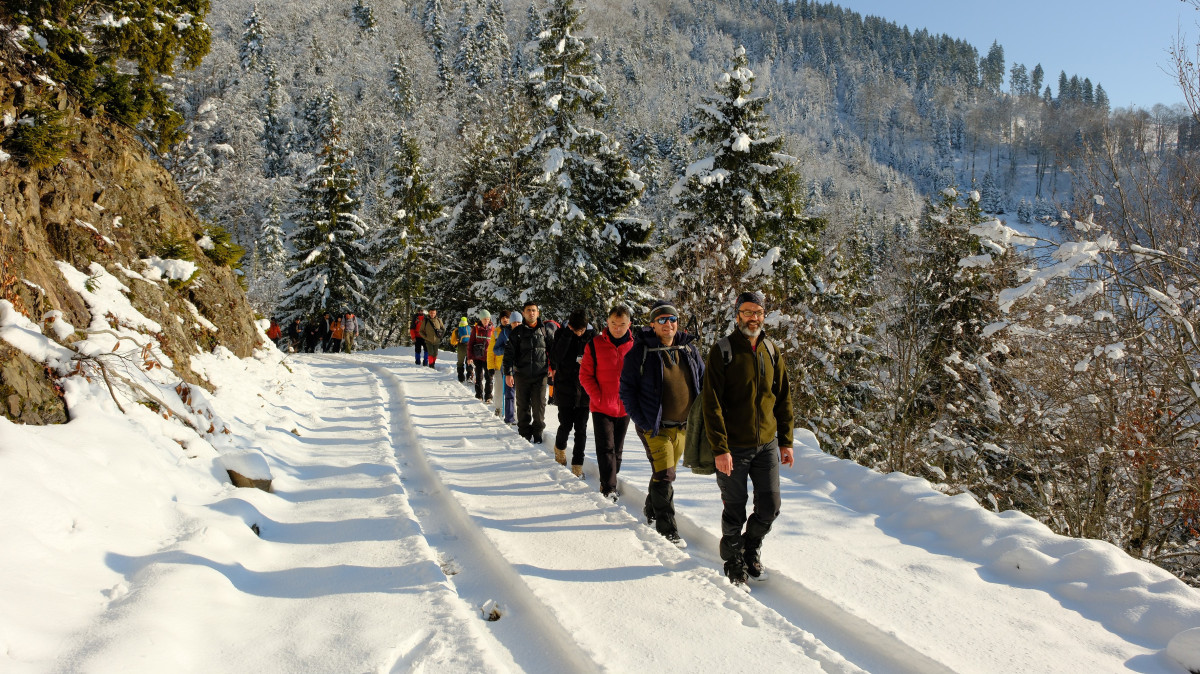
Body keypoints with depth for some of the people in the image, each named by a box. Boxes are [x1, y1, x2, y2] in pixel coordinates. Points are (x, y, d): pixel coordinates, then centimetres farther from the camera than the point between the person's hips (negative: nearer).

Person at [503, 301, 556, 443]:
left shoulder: (545, 330, 6)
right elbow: (509, 353, 1)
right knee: (523, 406, 6)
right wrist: (508, 373, -6)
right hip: (521, 375, 0)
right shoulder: (517, 332, 4)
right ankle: (524, 433, 16)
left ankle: (537, 433, 9)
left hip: (540, 375, 0)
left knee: (539, 405, -2)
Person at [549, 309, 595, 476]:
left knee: (581, 428, 2)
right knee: (566, 425, 3)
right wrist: (568, 334, -21)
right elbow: (555, 357, -18)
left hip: (584, 390, 1)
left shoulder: (592, 335, -1)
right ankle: (560, 447, 35)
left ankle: (577, 464, 9)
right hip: (565, 388, -1)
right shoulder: (562, 334, -4)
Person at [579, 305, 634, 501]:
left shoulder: (635, 346, 1)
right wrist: (598, 398, -10)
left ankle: (610, 481, 27)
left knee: (617, 449, 13)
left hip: (625, 409, 3)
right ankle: (609, 488, -5)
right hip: (601, 408, -3)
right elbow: (585, 375, -2)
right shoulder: (595, 345, -5)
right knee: (605, 448, -7)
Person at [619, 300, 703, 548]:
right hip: (655, 427, -5)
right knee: (664, 475, -9)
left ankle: (651, 509, 41)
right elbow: (627, 388, -6)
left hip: (683, 426, 5)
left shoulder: (689, 349, 4)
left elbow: (703, 379, 15)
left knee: (665, 473, 17)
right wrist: (640, 420, -12)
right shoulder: (641, 351, -10)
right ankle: (667, 527, 3)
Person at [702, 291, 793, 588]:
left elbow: (783, 398, 12)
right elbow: (712, 403, -12)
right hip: (733, 448, -4)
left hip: (767, 444, 4)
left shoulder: (771, 351, 7)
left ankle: (752, 549, 33)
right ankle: (733, 560, 29)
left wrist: (786, 441, 7)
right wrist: (720, 448, -17)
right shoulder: (722, 351, -9)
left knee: (769, 508, 6)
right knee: (735, 512, 6)